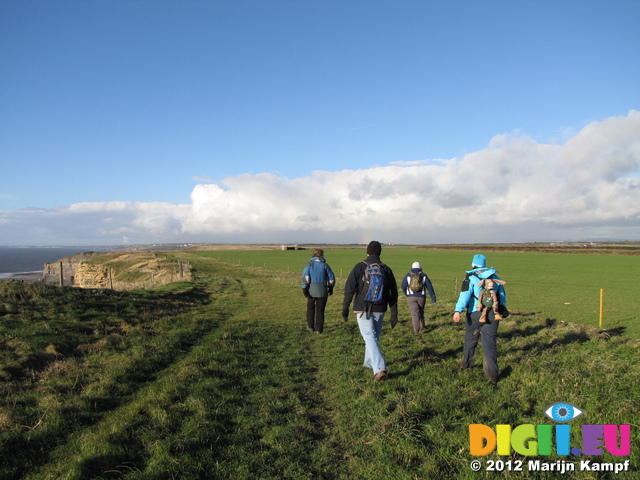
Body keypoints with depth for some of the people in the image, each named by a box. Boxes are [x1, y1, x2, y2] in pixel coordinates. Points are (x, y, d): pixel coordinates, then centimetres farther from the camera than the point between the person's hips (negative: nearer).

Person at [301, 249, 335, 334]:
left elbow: (305, 276, -10)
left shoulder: (310, 264, 2)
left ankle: (310, 326, 24)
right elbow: (331, 278, 7)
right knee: (320, 310, 7)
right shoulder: (325, 265, 3)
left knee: (310, 308, 19)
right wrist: (330, 288, 21)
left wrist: (304, 288, -10)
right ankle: (319, 329, 7)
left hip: (311, 290, 0)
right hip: (322, 290, 0)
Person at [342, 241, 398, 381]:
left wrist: (345, 307, -3)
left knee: (370, 338, -7)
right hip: (379, 310, 4)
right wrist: (394, 314, 10)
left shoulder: (360, 267, -6)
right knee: (374, 337, 20)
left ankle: (379, 369, -21)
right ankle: (369, 363, 34)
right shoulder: (386, 269, 4)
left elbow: (349, 288, -10)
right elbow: (393, 293, 5)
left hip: (363, 310, -4)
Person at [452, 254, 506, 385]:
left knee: (470, 341, 16)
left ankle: (467, 365, 34)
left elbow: (465, 295, -19)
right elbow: (502, 297, 18)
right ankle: (492, 375, -3)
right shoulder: (496, 278, 11)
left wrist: (458, 311, -27)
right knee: (489, 344, 3)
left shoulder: (471, 278, -4)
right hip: (492, 315, 3)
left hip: (475, 315, -3)